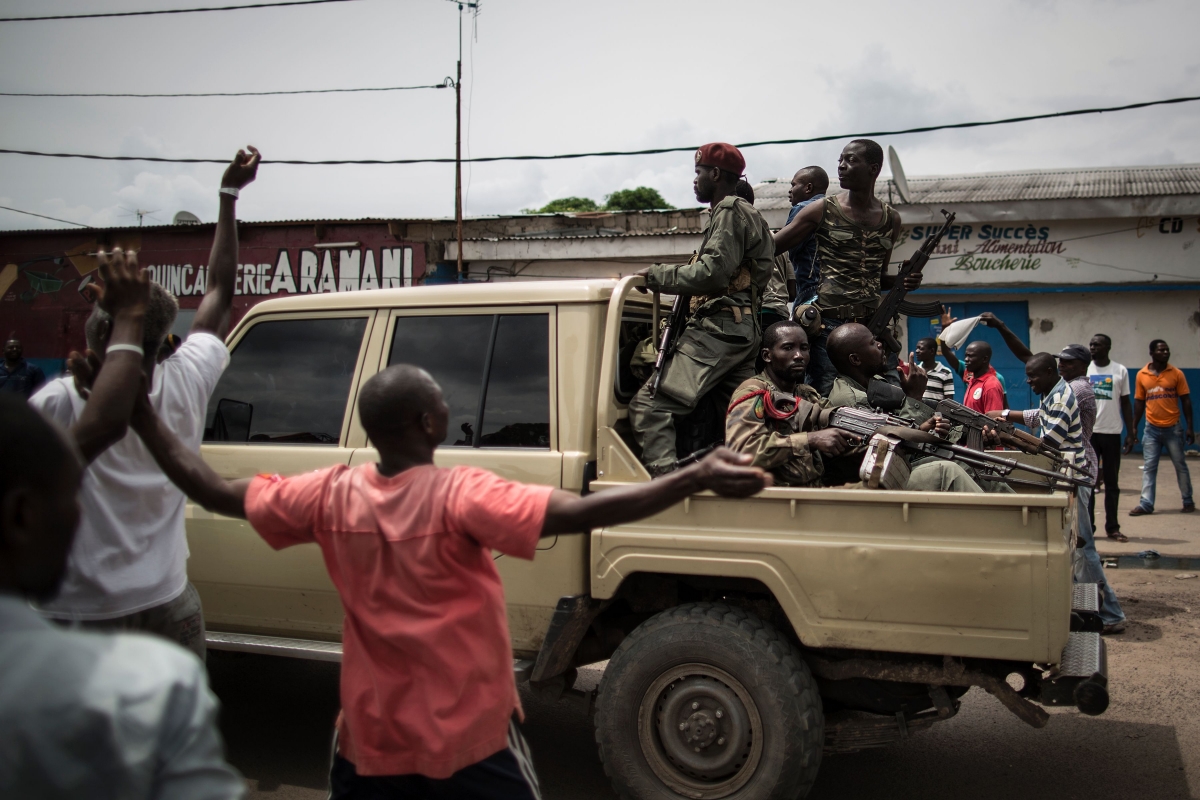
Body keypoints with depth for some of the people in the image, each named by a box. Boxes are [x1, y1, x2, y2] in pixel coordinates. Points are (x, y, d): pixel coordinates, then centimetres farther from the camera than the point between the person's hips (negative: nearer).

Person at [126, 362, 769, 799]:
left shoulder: (331, 497, -9)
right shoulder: (461, 499, -23)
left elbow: (211, 490, 0)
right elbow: (581, 513, -33)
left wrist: (142, 414, 10)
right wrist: (696, 478, -37)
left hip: (370, 738, 4)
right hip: (470, 742, -3)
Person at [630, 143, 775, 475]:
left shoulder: (731, 211, -4)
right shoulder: (750, 216, 28)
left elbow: (713, 273, -18)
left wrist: (656, 275, -10)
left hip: (719, 329, -11)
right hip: (746, 332, 11)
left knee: (649, 405, -19)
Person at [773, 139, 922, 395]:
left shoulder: (891, 219, 12)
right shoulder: (823, 211, 3)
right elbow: (768, 249, 1)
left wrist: (902, 281, 2)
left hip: (875, 324, 3)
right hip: (829, 324, -3)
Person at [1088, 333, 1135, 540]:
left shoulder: (1120, 371, 3)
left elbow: (1125, 403, 7)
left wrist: (1130, 432, 2)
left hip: (1111, 433, 0)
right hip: (1087, 432, 0)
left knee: (1112, 482, 7)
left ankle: (1112, 527, 13)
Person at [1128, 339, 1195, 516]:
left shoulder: (1176, 374, -2)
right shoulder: (1141, 375, 1)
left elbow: (1186, 401, 1)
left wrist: (1190, 427, -4)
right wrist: (1134, 427, 6)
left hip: (1172, 428, -1)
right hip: (1151, 429, 1)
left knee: (1180, 465, 8)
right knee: (1149, 467, 1)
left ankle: (1188, 501, 20)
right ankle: (1146, 503, 2)